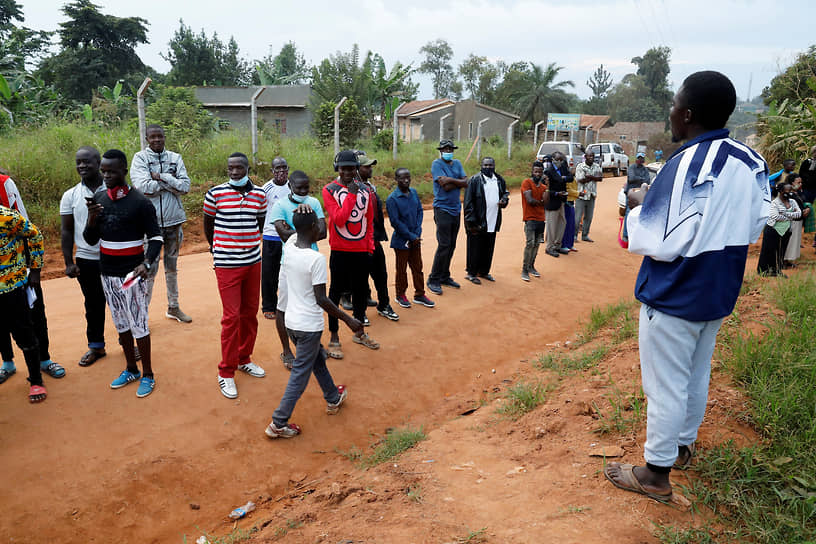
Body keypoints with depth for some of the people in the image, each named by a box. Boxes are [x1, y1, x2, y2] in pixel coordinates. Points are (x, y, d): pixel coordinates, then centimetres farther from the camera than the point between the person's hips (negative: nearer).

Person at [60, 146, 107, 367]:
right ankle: (95, 346, 26)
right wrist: (69, 262, 1)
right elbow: (66, 231, 6)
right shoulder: (70, 196, 3)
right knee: (93, 304, 12)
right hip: (86, 260, 2)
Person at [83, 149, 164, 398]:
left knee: (138, 324, -1)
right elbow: (91, 240, 8)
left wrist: (147, 263, -25)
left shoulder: (139, 202, -11)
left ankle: (148, 375, 12)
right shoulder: (98, 199, 5)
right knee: (121, 323, 15)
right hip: (108, 274, 6)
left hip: (132, 273, -6)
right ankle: (131, 369, 30)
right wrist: (92, 219, -12)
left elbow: (155, 237, -9)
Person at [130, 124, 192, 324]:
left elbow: (185, 186, -4)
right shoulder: (139, 158, -2)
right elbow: (144, 187, -17)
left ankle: (173, 307, 28)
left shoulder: (175, 158, 7)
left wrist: (161, 177, -12)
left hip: (174, 220, 4)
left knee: (172, 267, 16)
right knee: (149, 268, -2)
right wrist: (171, 182, -9)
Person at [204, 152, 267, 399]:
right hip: (227, 265, -4)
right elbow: (208, 225, 7)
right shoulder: (215, 194, -7)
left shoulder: (259, 194, 2)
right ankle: (226, 372, 10)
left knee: (250, 313, 12)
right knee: (232, 316, -4)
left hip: (253, 262, 4)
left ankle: (244, 359, 31)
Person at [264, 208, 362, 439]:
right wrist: (349, 320, -15)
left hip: (291, 321, 8)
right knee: (300, 374, 4)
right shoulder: (316, 259, -22)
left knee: (318, 358, 26)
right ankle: (278, 423, 11)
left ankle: (333, 398, 45)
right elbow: (321, 299, -21)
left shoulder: (288, 248, -3)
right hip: (309, 325, -8)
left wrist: (301, 218, 1)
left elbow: (295, 234, 20)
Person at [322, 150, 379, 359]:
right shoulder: (330, 190, -5)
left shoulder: (365, 190, 7)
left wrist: (370, 246, 6)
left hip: (362, 250, 4)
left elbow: (369, 222, 13)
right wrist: (351, 195, -18)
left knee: (361, 292, 14)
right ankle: (334, 338, 13)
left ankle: (359, 333, 30)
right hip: (340, 251, -4)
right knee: (336, 292, 4)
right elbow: (338, 219, -17)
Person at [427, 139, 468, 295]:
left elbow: (465, 183, 1)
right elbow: (445, 186, -17)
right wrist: (458, 182, -4)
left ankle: (445, 276, 20)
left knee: (451, 245, 10)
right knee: (444, 245, -11)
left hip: (456, 209, 7)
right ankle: (433, 280, -4)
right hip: (442, 208, -7)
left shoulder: (457, 163, 14)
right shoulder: (436, 164, -6)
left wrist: (450, 180, -11)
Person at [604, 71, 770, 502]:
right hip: (718, 294, 8)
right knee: (696, 377, 22)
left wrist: (639, 204, -8)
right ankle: (683, 446, 41)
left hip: (673, 299, -8)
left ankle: (656, 475, 18)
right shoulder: (751, 162, 1)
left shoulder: (686, 166, -24)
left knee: (666, 386, 4)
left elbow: (658, 243, -24)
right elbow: (753, 227, 12)